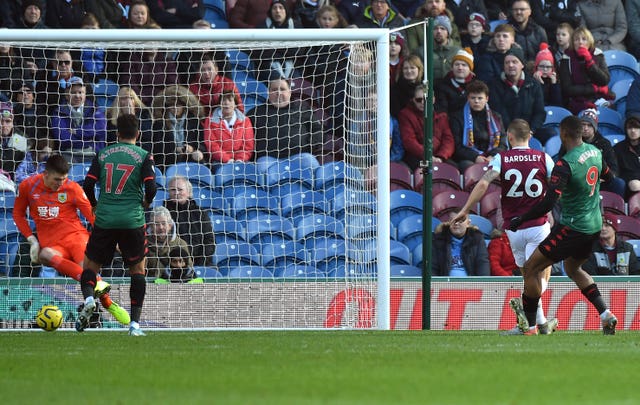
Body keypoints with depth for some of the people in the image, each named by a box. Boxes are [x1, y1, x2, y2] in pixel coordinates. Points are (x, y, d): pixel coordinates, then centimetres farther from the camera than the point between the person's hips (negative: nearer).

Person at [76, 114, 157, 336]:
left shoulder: (102, 155, 7)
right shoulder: (143, 156, 1)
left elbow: (88, 185, 3)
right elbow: (151, 187, -7)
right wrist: (145, 203, 14)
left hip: (104, 220, 1)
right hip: (132, 221, -1)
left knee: (90, 265, 14)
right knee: (137, 269, 10)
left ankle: (88, 299, -17)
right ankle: (135, 323, 1)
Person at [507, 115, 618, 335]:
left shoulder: (565, 164, -22)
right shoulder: (595, 152, 2)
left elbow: (549, 202, -27)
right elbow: (607, 175, 22)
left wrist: (520, 220, -17)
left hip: (572, 228, -8)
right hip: (594, 226, 8)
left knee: (530, 268, 2)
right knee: (573, 269, 30)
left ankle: (529, 326, 6)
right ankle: (606, 314, 16)